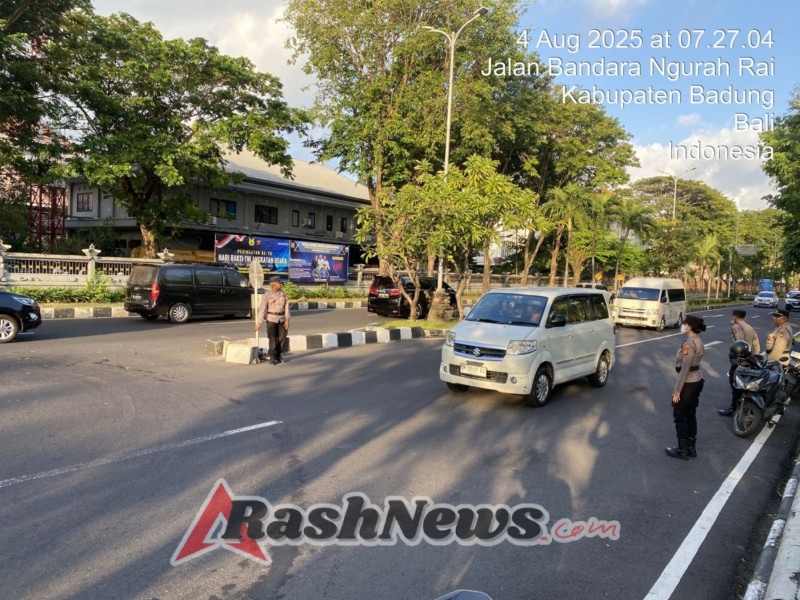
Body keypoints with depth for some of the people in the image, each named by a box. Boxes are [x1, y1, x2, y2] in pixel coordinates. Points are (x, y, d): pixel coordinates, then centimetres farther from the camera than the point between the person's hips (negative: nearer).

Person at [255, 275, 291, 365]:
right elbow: (262, 309, -9)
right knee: (273, 338, -6)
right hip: (271, 318, -4)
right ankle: (272, 357, 2)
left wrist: (287, 319, -8)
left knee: (282, 337, 5)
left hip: (282, 319, 4)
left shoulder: (283, 294, 3)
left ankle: (278, 355, 19)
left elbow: (286, 307, 0)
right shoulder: (267, 295, -7)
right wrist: (258, 322, -13)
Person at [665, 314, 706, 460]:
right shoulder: (698, 341, 7)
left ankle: (682, 450, 10)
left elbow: (685, 369, -23)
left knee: (679, 416, 3)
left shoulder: (689, 343, -22)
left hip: (688, 384, -9)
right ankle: (691, 448, 24)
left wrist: (677, 390, -19)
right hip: (697, 381, 9)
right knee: (691, 414, 16)